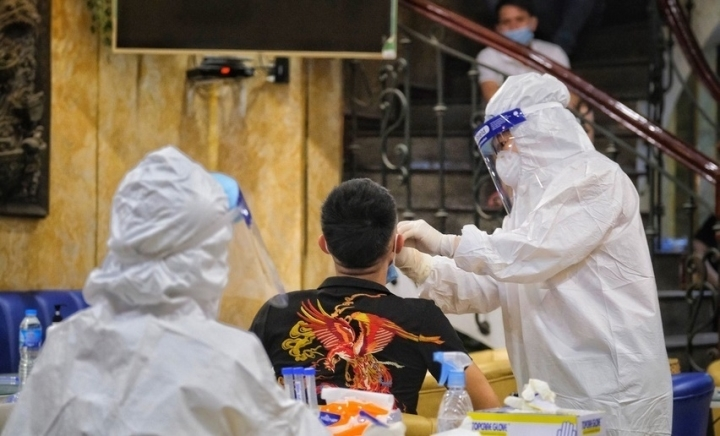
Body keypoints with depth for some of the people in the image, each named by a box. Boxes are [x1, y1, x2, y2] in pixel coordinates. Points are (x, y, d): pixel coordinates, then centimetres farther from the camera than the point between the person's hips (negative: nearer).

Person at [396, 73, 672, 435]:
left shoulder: (596, 179, -9)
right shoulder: (534, 195, 19)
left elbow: (534, 254, -21)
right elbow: (490, 288, 14)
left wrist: (444, 243, -16)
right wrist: (417, 265, 1)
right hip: (554, 393, 8)